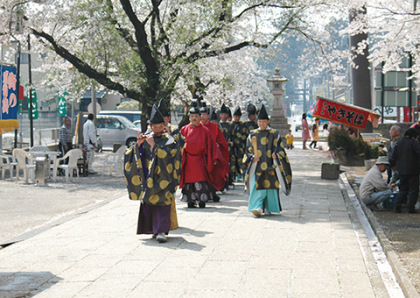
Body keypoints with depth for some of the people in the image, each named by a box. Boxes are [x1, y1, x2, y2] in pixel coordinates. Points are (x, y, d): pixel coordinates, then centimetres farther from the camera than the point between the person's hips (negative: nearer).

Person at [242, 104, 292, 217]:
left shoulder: (274, 134, 7)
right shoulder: (253, 134, 11)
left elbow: (279, 148, 4)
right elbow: (248, 149, 11)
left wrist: (276, 154, -17)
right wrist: (253, 157, -8)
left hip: (270, 165, 0)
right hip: (257, 165, 0)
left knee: (270, 185, 1)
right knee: (257, 186, -12)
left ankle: (268, 208, 13)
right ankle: (257, 207, -19)